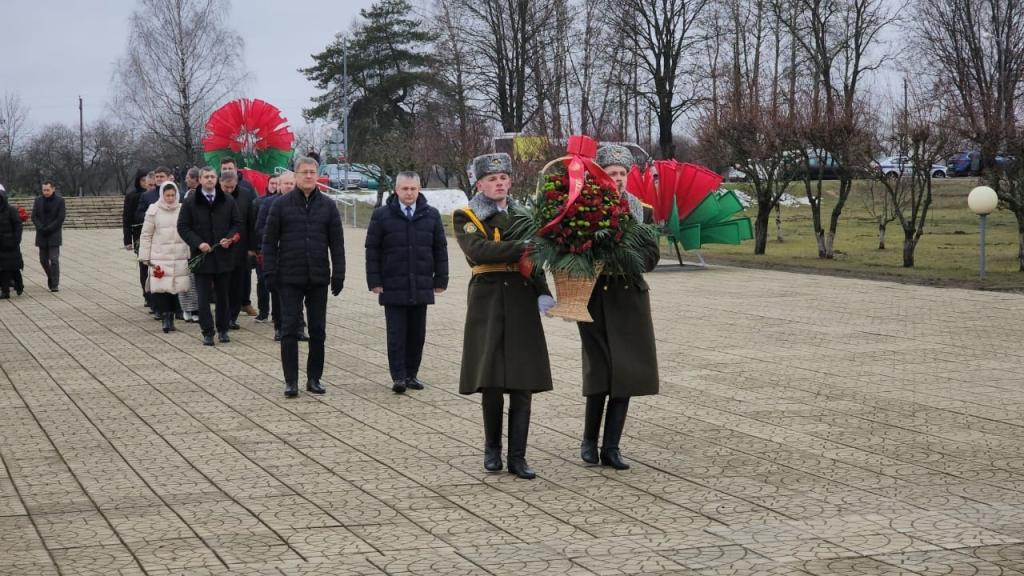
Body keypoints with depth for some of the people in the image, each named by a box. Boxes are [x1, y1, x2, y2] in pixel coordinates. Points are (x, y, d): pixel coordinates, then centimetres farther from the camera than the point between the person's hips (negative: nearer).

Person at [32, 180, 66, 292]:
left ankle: (55, 285, -8)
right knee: (43, 260, 8)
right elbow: (34, 216, 3)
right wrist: (41, 228, -12)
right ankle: (51, 277, 30)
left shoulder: (60, 200, -4)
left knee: (54, 260, -11)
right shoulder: (38, 200, 6)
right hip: (42, 235, 4)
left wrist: (48, 229, -13)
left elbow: (60, 218, -8)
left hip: (54, 234, -4)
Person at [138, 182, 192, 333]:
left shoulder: (182, 210, 6)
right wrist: (145, 256, 2)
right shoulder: (154, 211, 1)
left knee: (175, 287, 3)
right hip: (159, 257, -2)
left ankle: (170, 317, 14)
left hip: (179, 257, 2)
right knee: (160, 287, -11)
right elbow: (146, 235, 5)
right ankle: (165, 318, -9)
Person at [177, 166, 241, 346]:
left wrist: (229, 238, -8)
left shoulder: (228, 201, 5)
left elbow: (237, 223, 10)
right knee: (203, 296, -1)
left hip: (223, 255, 2)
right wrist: (198, 243, -12)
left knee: (223, 295, 10)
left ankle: (222, 329, 20)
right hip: (202, 256, -2)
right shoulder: (191, 202, 0)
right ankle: (207, 332, 3)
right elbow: (182, 227, 0)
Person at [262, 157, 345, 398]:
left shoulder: (328, 206, 5)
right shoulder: (281, 204, 1)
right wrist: (270, 273, -6)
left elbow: (336, 243, 6)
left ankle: (314, 378, 16)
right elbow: (269, 241, 1)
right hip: (290, 279, -2)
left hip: (318, 279, 2)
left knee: (318, 330, 6)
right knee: (289, 329, -1)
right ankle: (291, 381, 4)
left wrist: (338, 274, 0)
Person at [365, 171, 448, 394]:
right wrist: (374, 281, -4)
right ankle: (398, 376, 1)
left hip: (421, 287, 2)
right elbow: (372, 250, 2)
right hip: (393, 287, -2)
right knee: (396, 334, -2)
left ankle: (411, 374, 17)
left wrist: (441, 279, 6)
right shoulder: (382, 215, 1)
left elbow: (440, 249, 11)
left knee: (417, 333, 7)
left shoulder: (431, 215, 7)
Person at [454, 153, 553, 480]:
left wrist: (542, 293, -6)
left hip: (522, 302, 3)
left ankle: (517, 457, 3)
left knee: (523, 381, -2)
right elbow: (479, 251, -17)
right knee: (492, 380, -1)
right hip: (488, 302, -3)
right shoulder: (465, 217, 3)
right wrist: (524, 247, -22)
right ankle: (492, 449, 18)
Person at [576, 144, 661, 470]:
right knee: (601, 371, -3)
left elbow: (651, 256, 1)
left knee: (626, 373, 3)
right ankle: (589, 441, 16)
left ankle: (611, 447, 12)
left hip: (630, 299, 4)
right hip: (596, 299, -3)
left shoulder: (641, 211, 6)